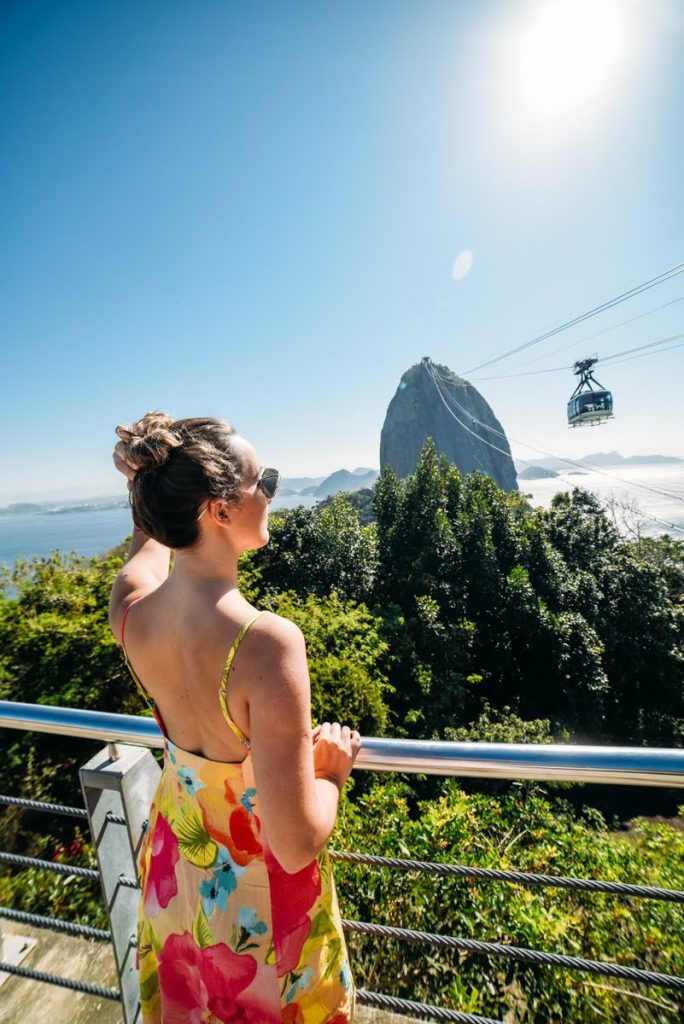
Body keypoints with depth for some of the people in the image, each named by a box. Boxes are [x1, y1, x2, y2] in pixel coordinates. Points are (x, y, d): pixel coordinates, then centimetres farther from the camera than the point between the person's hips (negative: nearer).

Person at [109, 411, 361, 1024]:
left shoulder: (130, 611, -22)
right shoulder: (267, 642, -40)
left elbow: (148, 541, 4)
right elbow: (296, 846, -32)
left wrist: (157, 473, -5)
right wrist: (333, 769, -15)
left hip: (175, 863, 5)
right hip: (256, 888, -4)